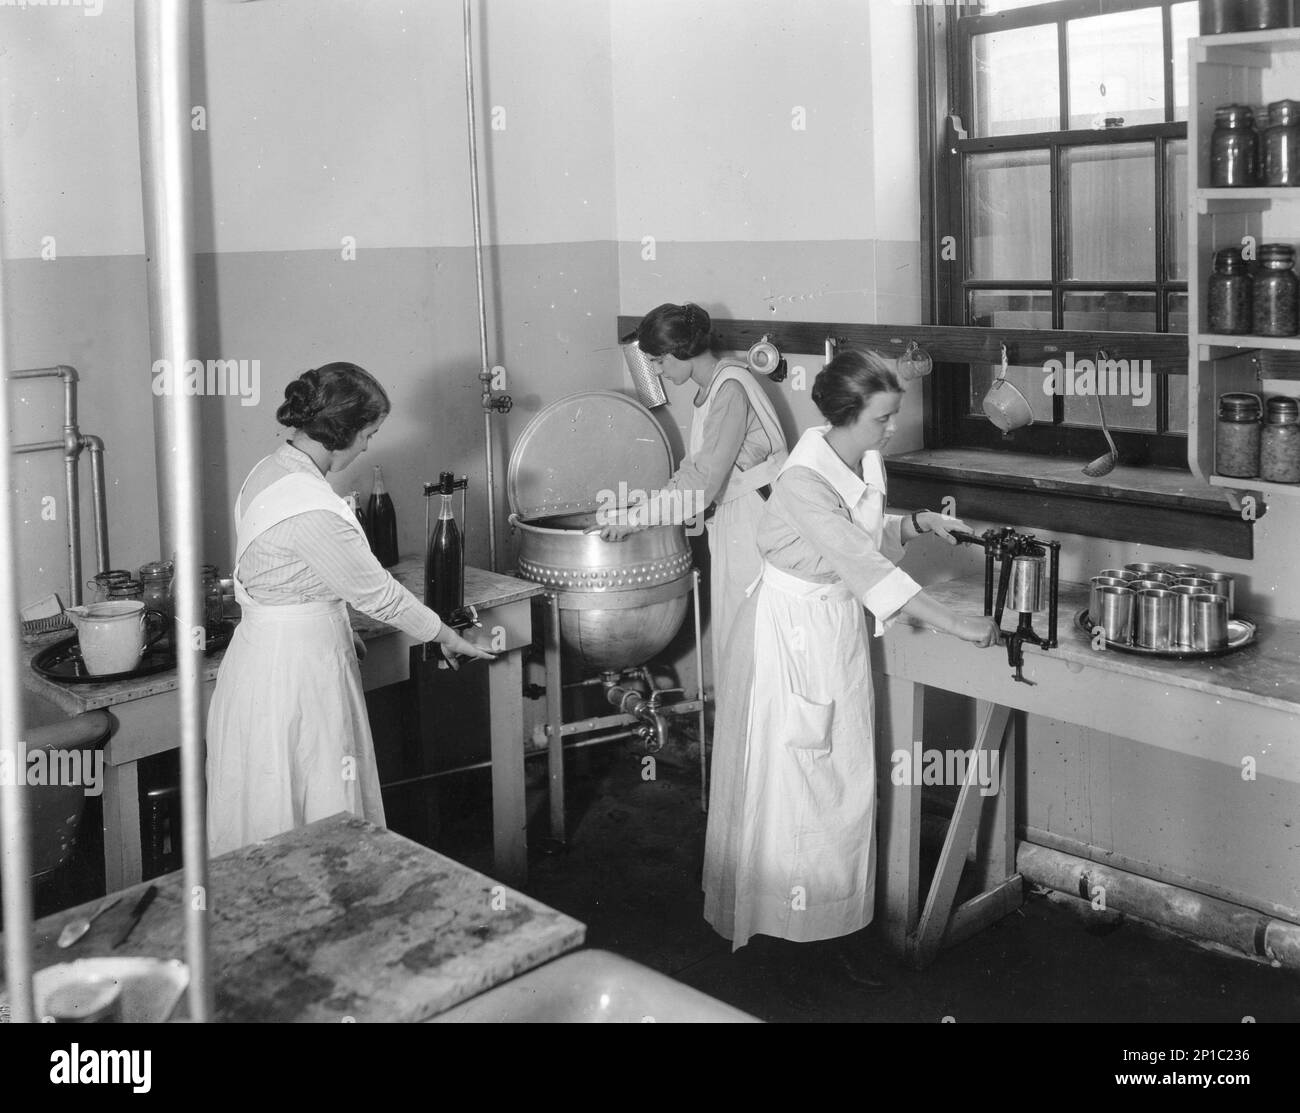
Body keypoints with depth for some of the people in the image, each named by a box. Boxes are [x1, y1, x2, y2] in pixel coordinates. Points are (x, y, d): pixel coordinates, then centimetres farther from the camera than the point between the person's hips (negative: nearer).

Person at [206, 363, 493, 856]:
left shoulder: (270, 471, 4)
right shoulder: (311, 509, -25)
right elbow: (377, 593, -17)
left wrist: (337, 629, 18)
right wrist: (448, 638, -3)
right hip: (296, 671, -10)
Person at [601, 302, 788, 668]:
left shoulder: (730, 389, -19)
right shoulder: (710, 390, 11)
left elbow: (704, 478, -24)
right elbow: (695, 468, 17)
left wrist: (636, 519, -21)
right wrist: (649, 509, 8)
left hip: (753, 517, -9)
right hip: (730, 519, 9)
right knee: (726, 625, 14)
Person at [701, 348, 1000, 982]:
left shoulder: (867, 462, 0)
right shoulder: (804, 480, -25)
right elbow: (863, 565, -31)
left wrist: (917, 523, -2)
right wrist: (958, 627, -32)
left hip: (843, 631, 7)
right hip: (791, 635, -7)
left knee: (845, 783, 9)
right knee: (787, 783, 4)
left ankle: (838, 926, 20)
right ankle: (778, 923, 20)